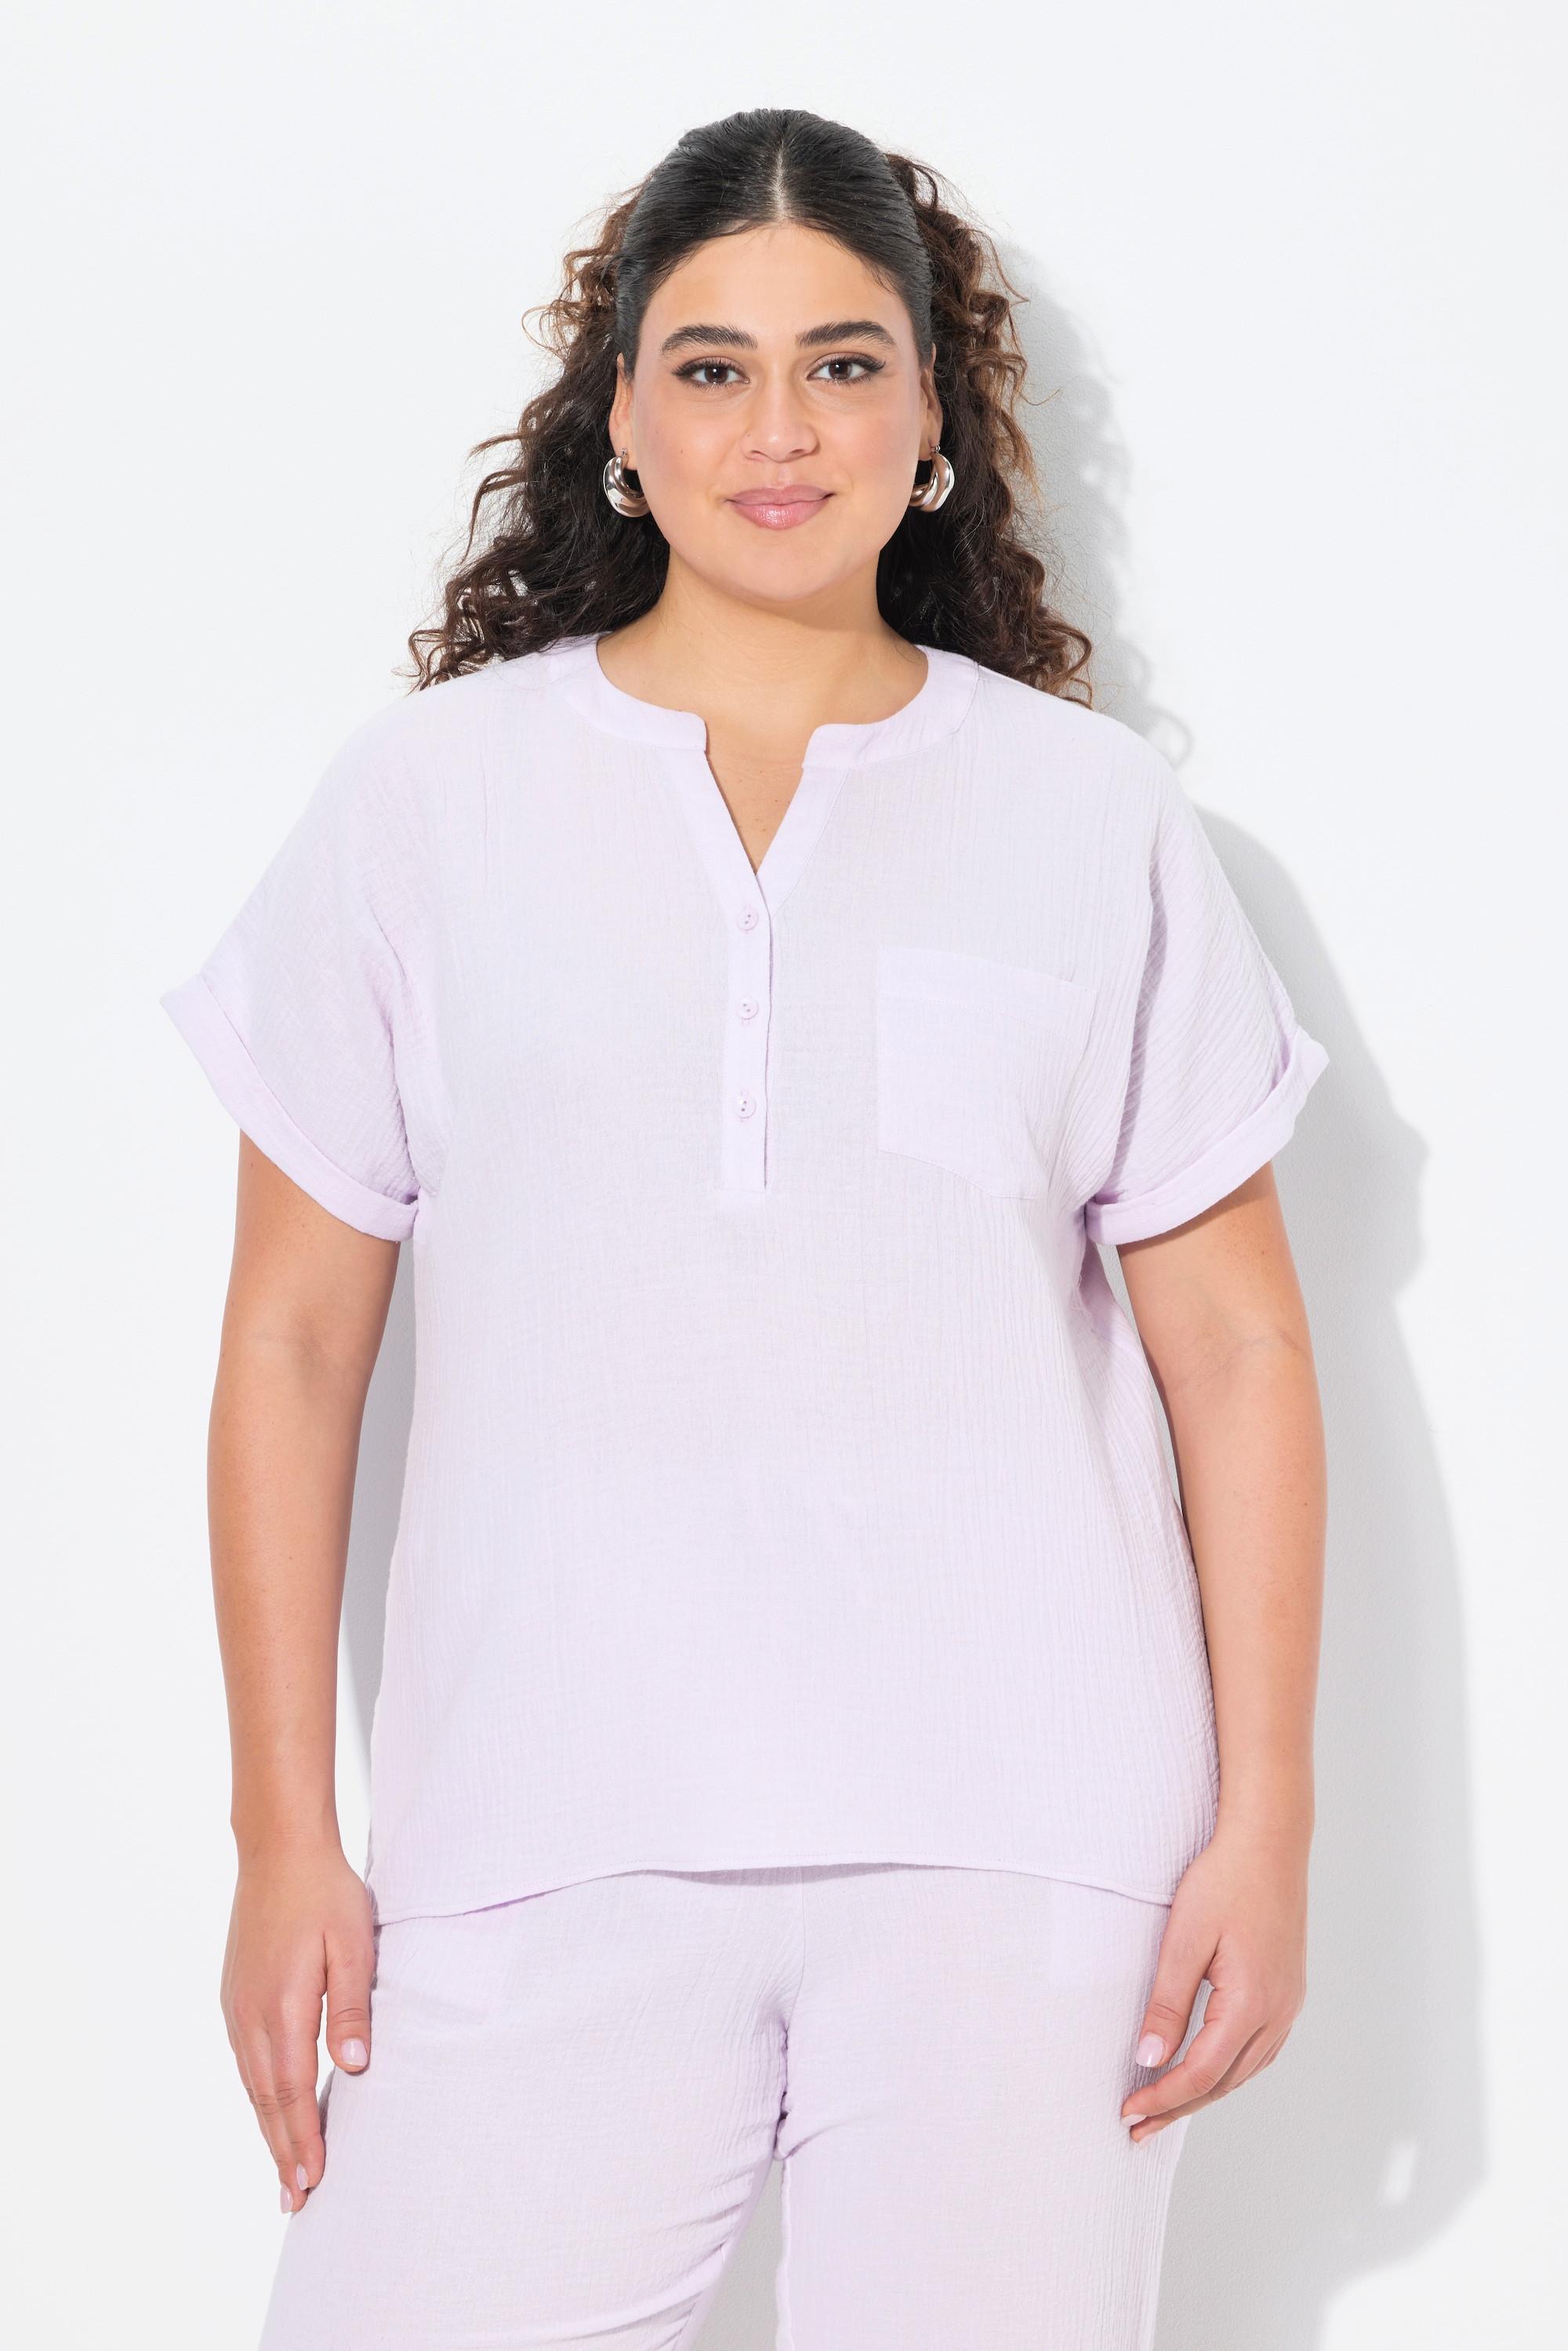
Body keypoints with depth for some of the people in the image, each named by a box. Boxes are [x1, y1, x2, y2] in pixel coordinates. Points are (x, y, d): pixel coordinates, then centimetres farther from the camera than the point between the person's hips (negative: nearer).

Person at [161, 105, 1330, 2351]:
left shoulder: (1093, 815, 8)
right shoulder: (426, 796, 7)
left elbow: (1236, 1348, 7)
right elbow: (293, 1342, 7)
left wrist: (1267, 1823, 1)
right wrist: (284, 1837, 3)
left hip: (1013, 1838, 0)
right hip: (548, 1837, 0)